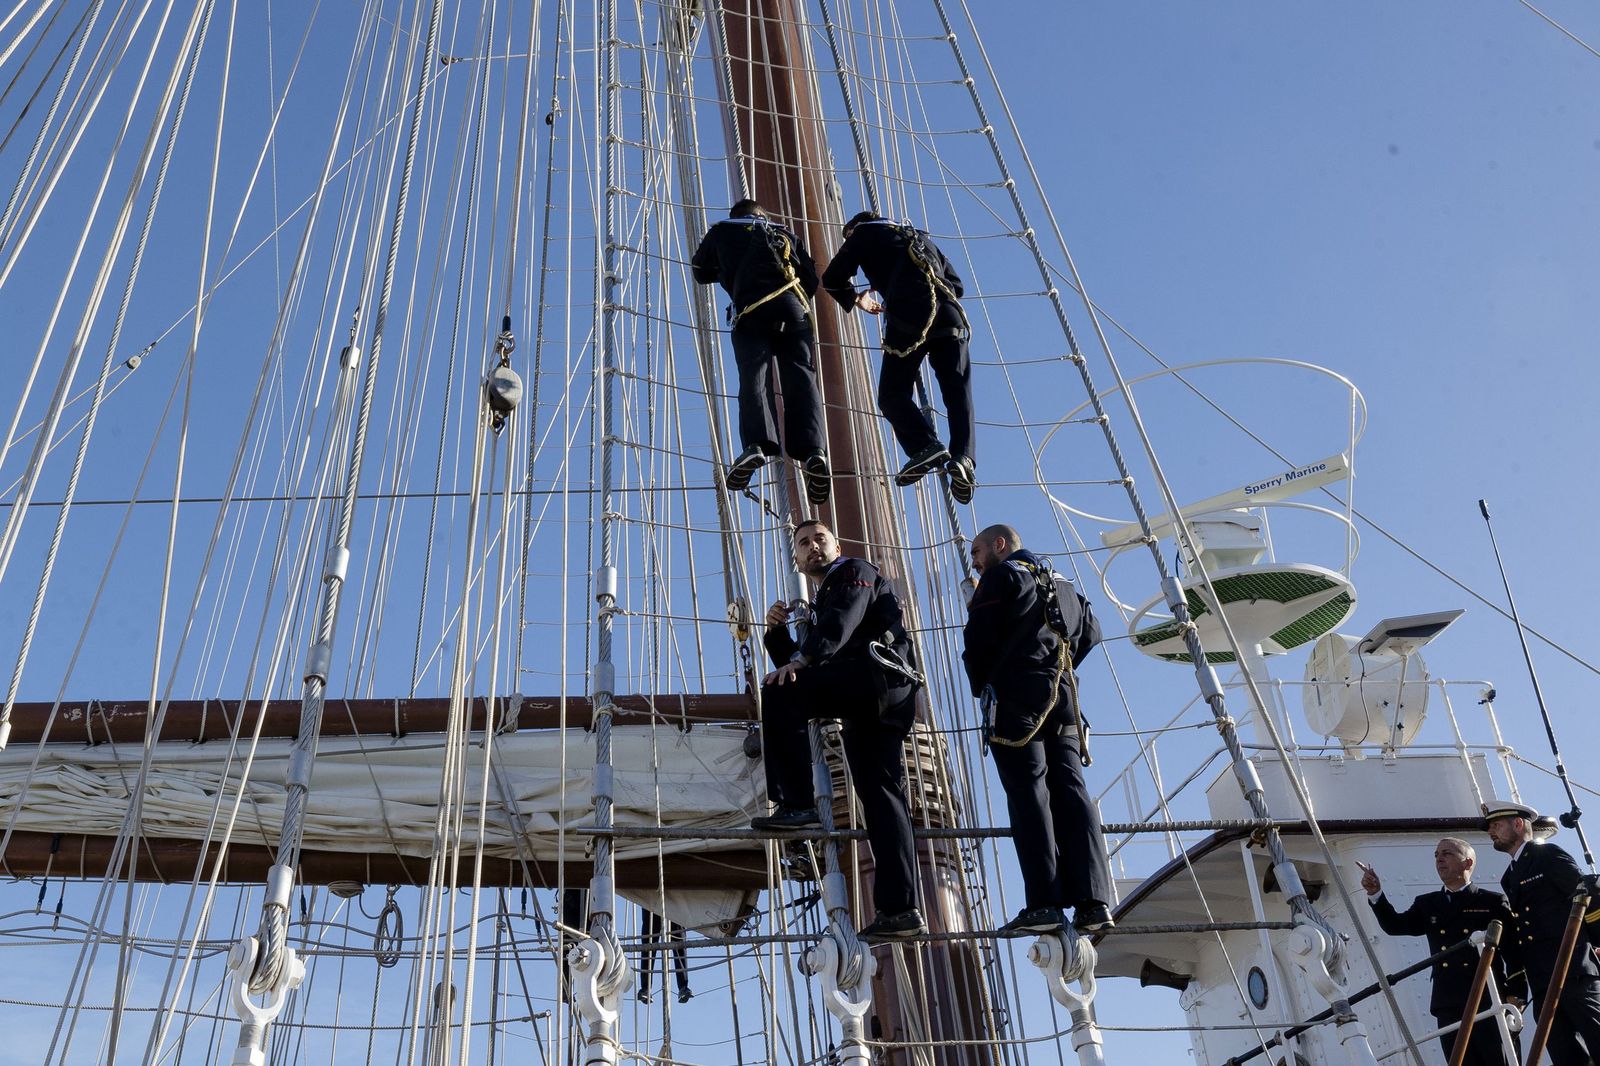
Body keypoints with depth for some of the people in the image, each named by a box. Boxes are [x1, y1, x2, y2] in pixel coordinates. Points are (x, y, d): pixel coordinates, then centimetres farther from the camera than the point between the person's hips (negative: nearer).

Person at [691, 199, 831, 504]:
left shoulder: (722, 231, 25)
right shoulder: (785, 234, 30)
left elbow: (701, 272, 35)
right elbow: (812, 281, 27)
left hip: (751, 311, -1)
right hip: (793, 307, 2)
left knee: (753, 377, -12)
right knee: (801, 379, -8)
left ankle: (756, 443, -37)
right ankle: (813, 450, -28)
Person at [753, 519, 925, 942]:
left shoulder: (855, 572, 11)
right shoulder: (821, 602, 37)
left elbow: (842, 621, -12)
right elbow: (803, 668, 30)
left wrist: (800, 660, -27)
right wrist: (778, 632, 13)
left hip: (877, 674, -9)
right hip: (870, 700, 9)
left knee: (778, 693, -21)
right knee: (880, 792, 1)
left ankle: (797, 804, -21)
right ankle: (900, 908, -3)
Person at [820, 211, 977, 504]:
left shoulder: (864, 233, 23)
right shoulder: (921, 237, 36)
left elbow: (832, 279, 19)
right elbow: (956, 283, 31)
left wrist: (856, 299, 37)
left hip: (908, 315, -4)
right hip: (949, 315, 4)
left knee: (892, 393, 1)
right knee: (958, 392, 1)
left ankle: (926, 447, -21)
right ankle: (963, 456, -20)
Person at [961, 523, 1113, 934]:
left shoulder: (1001, 576, 3)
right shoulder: (1062, 586, 26)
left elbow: (980, 637, -6)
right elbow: (1090, 632, 26)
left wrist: (979, 685, 7)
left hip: (1016, 695, -6)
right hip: (1063, 695, 7)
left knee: (1028, 791, -10)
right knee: (1070, 791, 0)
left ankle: (1045, 903, -17)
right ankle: (1092, 902, -9)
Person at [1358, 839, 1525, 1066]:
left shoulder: (1493, 902, 6)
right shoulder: (1427, 904, 17)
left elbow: (1515, 951, 3)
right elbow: (1395, 925, 6)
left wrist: (1516, 995, -7)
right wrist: (1375, 894, -10)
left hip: (1490, 1002, -3)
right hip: (1450, 1007, 3)